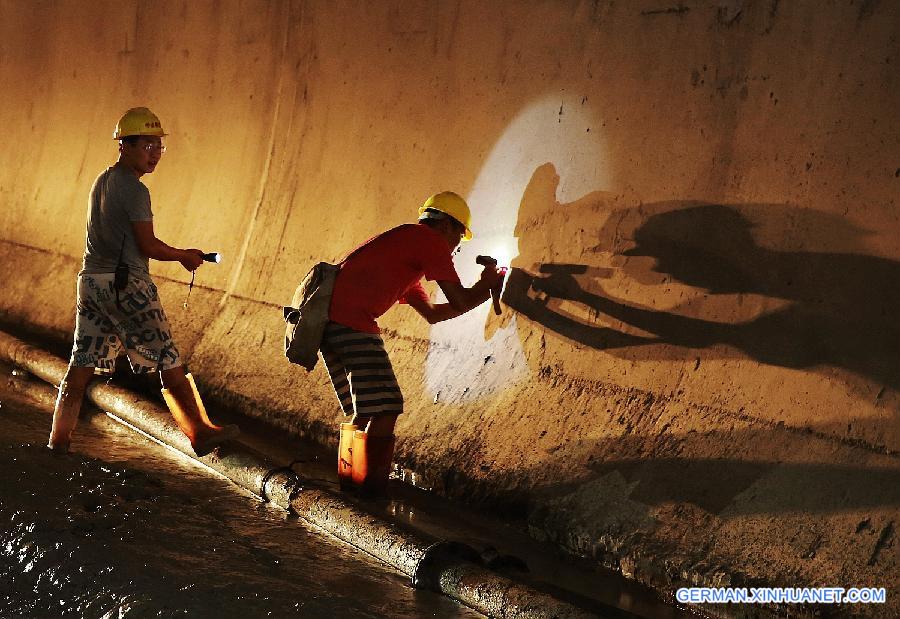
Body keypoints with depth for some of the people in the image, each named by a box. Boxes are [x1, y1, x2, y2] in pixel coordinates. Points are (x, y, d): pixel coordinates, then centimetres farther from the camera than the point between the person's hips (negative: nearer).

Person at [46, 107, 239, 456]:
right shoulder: (134, 190, -11)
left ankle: (59, 441, 11)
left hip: (91, 280, 8)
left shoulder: (102, 181, 16)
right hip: (125, 283, -8)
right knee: (169, 363, -3)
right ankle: (201, 433, 0)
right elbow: (148, 246, -12)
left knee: (81, 365, 9)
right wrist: (184, 256, 4)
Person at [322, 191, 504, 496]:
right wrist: (485, 285, 19)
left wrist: (484, 293, 35)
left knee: (364, 412, 18)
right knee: (386, 408, -7)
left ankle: (348, 485, 22)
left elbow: (432, 312, 35)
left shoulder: (403, 243, 32)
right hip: (352, 321, -10)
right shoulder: (430, 239, 3)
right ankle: (372, 494, -7)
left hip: (327, 318, 10)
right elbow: (459, 301, -1)